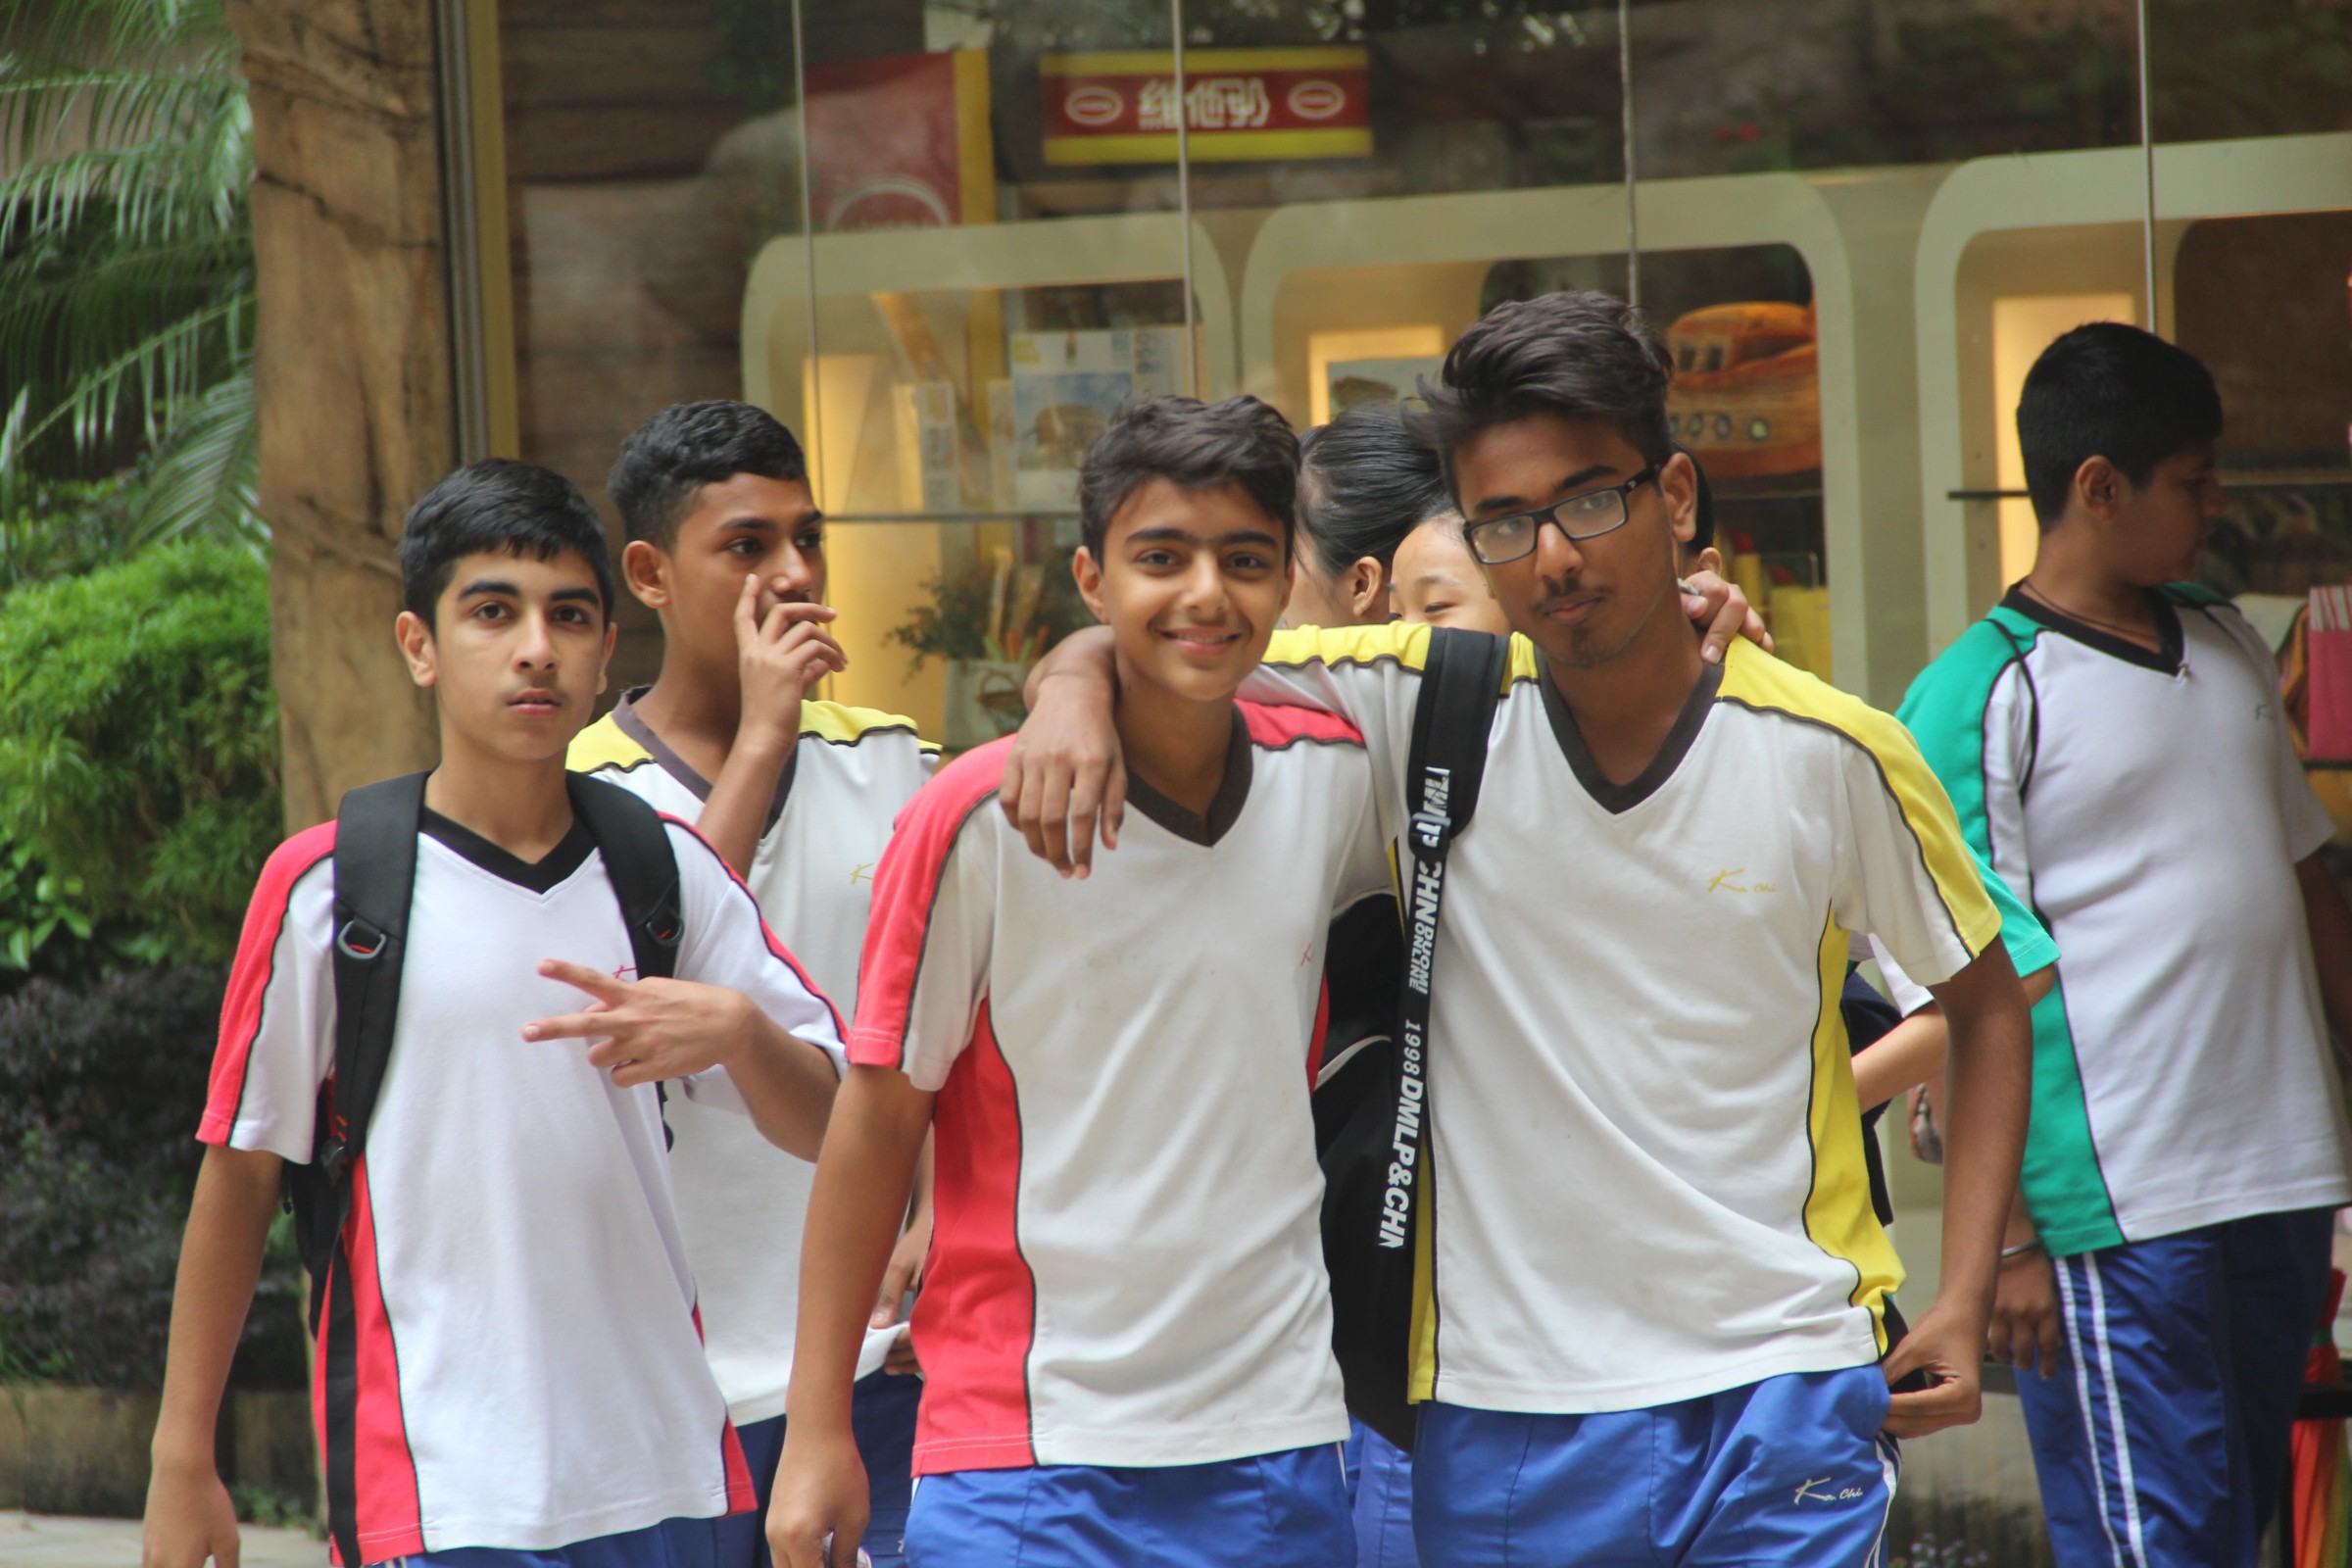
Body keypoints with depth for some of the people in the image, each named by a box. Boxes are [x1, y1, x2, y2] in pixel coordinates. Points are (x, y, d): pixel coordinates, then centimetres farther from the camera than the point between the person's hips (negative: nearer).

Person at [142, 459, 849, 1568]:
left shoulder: (666, 870, 9)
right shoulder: (325, 886, -2)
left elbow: (828, 1125, 9)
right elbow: (241, 1166, 3)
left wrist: (736, 1026, -13)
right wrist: (183, 1455, 3)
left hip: (659, 1472, 4)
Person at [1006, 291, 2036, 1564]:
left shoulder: (1830, 753, -3)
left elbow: (1984, 1002, 10)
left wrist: (1962, 1302, 3)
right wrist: (1078, 684, -21)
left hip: (1783, 1385, -1)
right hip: (1505, 1401, 1)